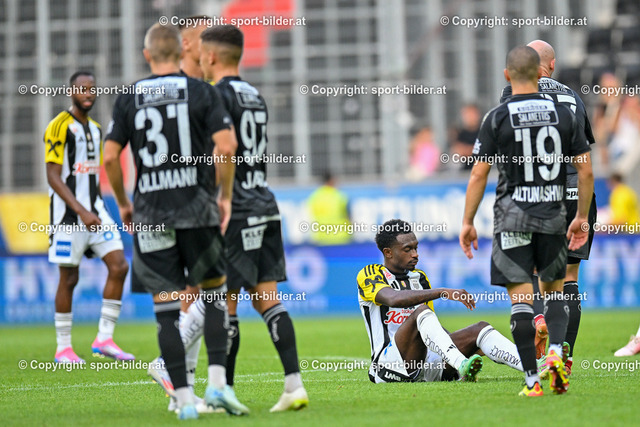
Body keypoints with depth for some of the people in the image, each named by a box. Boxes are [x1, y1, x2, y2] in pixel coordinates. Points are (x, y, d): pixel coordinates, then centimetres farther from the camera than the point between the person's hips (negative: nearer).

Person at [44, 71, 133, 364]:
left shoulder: (95, 128, 14)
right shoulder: (59, 126, -10)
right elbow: (53, 177, -15)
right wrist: (82, 213, -21)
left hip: (94, 211, 7)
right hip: (68, 213, -7)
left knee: (119, 266, -4)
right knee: (69, 278, -2)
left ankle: (104, 339, 1)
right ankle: (63, 348, 8)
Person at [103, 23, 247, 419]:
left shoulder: (129, 99, 5)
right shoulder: (202, 92, 1)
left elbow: (110, 156, -1)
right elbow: (226, 145, -11)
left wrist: (123, 203, 13)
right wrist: (225, 195, 1)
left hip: (150, 214, 1)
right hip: (198, 209, -1)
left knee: (167, 308, 2)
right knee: (215, 291, 15)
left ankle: (184, 398, 0)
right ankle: (218, 382, 1)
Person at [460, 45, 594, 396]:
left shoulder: (497, 118, -5)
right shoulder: (563, 114, 2)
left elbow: (478, 174, -6)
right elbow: (586, 172, 2)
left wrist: (467, 222, 2)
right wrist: (582, 218, 13)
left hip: (512, 217, -2)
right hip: (553, 215, 2)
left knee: (520, 298, 0)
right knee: (554, 289, 18)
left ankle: (532, 380, -3)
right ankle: (556, 351, -5)